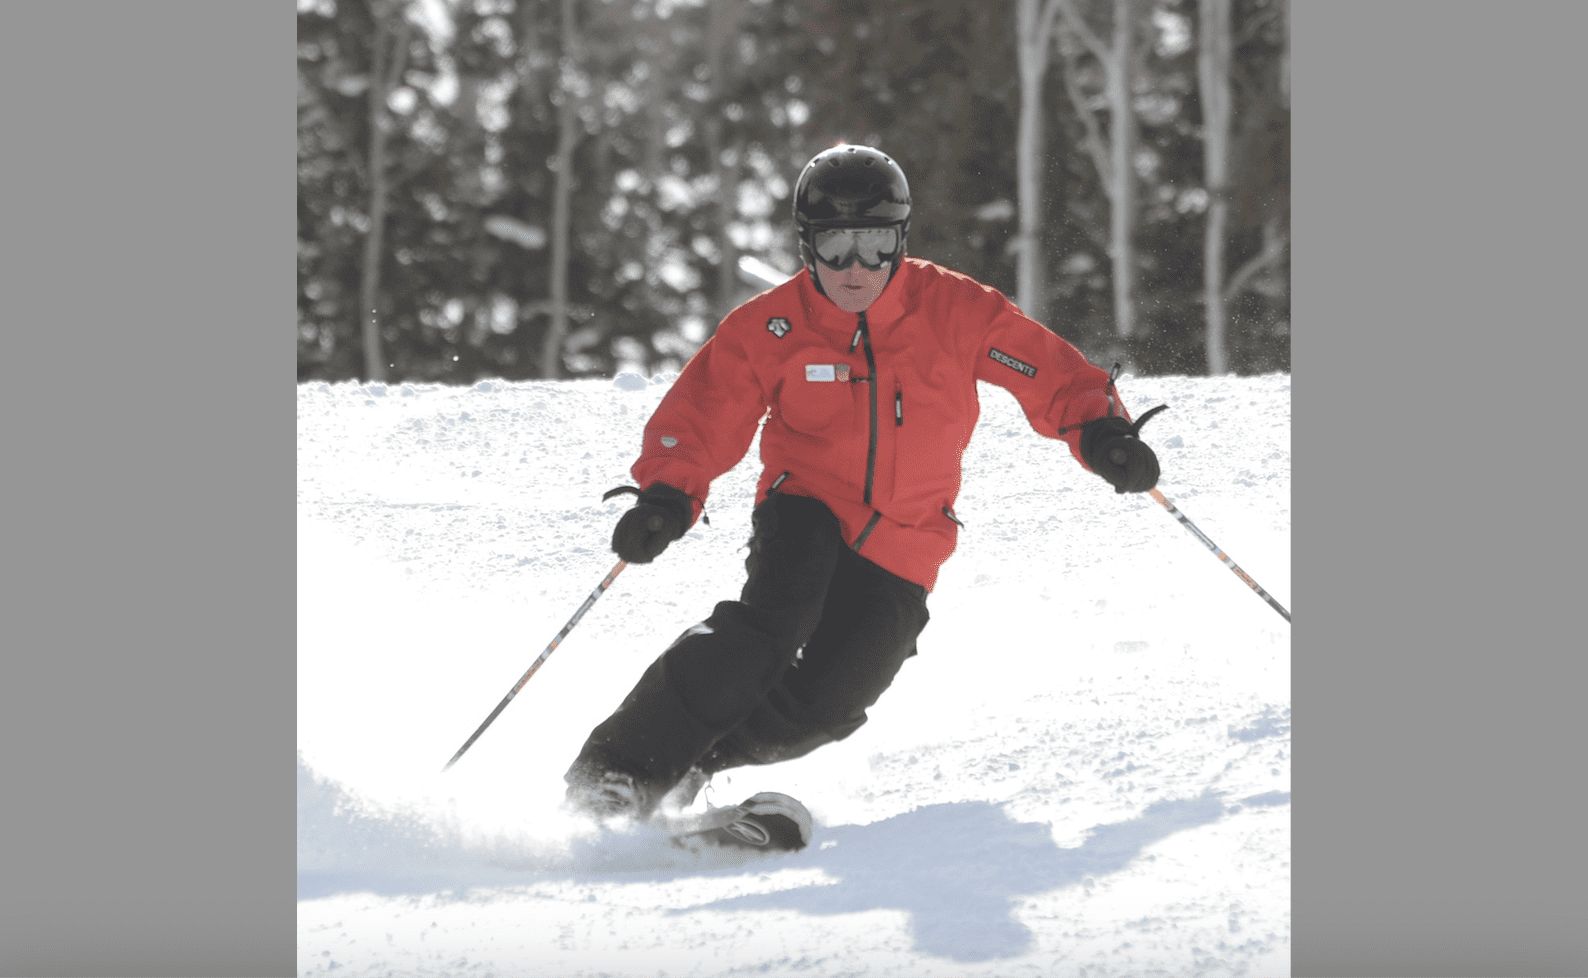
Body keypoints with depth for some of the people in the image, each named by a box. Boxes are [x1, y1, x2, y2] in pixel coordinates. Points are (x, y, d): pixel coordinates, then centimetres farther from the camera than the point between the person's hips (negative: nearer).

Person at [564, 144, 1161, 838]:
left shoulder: (952, 310, -9)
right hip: (807, 512, -1)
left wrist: (1100, 432, -25)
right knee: (772, 623, -31)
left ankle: (690, 763, 11)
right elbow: (702, 414, -7)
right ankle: (623, 767, -25)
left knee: (824, 703, -14)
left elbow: (1051, 372, -6)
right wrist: (667, 498, -25)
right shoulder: (772, 327, -9)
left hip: (900, 551, 1)